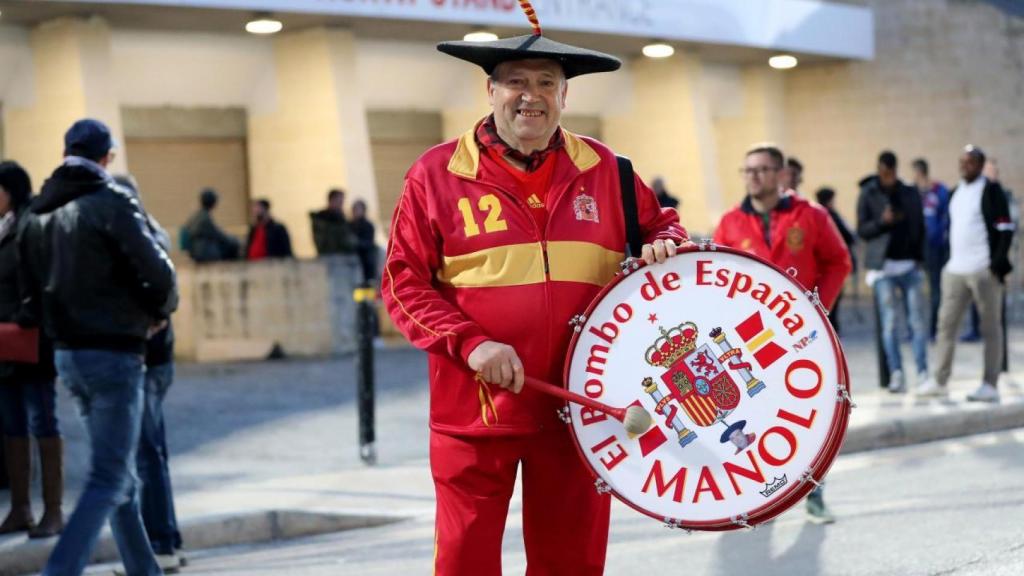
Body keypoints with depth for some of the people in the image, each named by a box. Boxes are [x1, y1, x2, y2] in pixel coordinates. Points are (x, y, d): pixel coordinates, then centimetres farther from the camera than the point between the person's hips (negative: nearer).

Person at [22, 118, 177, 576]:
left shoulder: (42, 212, 10)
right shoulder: (111, 203, -12)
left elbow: (41, 280, 12)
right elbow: (158, 272, -16)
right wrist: (160, 309, 3)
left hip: (68, 353, 7)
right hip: (113, 353, -7)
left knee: (120, 475, 16)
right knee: (109, 479, -5)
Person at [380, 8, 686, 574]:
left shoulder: (602, 169, 6)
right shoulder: (437, 173, -2)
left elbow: (661, 223, 21)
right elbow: (404, 282, -3)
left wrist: (663, 246, -4)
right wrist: (469, 343, -16)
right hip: (473, 411, -2)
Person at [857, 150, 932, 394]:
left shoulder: (910, 194, 10)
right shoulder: (868, 194, 3)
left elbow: (920, 228, 13)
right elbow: (862, 230, 0)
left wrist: (919, 258, 2)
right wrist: (882, 221, -17)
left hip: (909, 265, 2)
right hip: (883, 266, -2)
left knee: (916, 321, -2)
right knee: (889, 322, -3)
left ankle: (923, 374, -1)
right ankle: (896, 375, -2)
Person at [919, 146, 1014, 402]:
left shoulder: (991, 191, -4)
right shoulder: (955, 193, 17)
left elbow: (1006, 229, -8)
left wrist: (999, 262, -15)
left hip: (984, 271, -7)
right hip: (955, 270, 7)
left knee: (990, 328, -1)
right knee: (946, 324, 6)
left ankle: (990, 385, 1)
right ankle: (940, 381, 11)